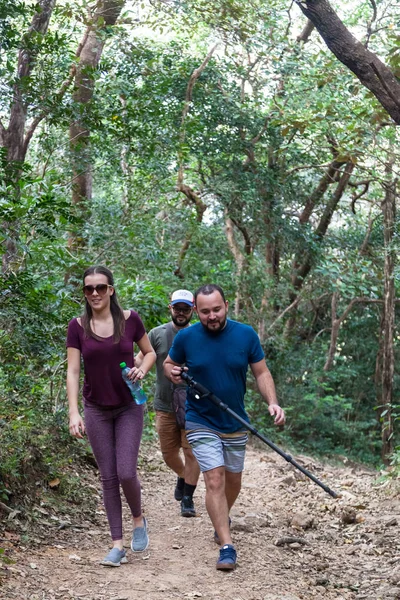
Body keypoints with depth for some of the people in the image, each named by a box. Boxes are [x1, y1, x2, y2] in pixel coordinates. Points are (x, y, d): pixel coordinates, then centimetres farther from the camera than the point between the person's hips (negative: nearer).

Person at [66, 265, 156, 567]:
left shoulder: (129, 319, -6)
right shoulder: (78, 327, -5)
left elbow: (150, 352, 8)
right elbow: (72, 371, -8)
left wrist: (142, 369, -14)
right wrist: (74, 413, -17)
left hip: (129, 408, -1)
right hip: (96, 410, 1)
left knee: (126, 473, -9)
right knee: (108, 477, 3)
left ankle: (139, 519, 21)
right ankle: (118, 545, 10)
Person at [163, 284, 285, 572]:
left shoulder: (246, 335, -8)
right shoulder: (186, 338, -10)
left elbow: (262, 372, -2)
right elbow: (169, 363, 7)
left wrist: (272, 402, -17)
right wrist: (173, 373, -17)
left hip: (236, 424, 3)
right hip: (201, 423, -2)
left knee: (233, 481, 16)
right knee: (215, 480, -13)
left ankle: (222, 520, 46)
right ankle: (227, 546, -9)